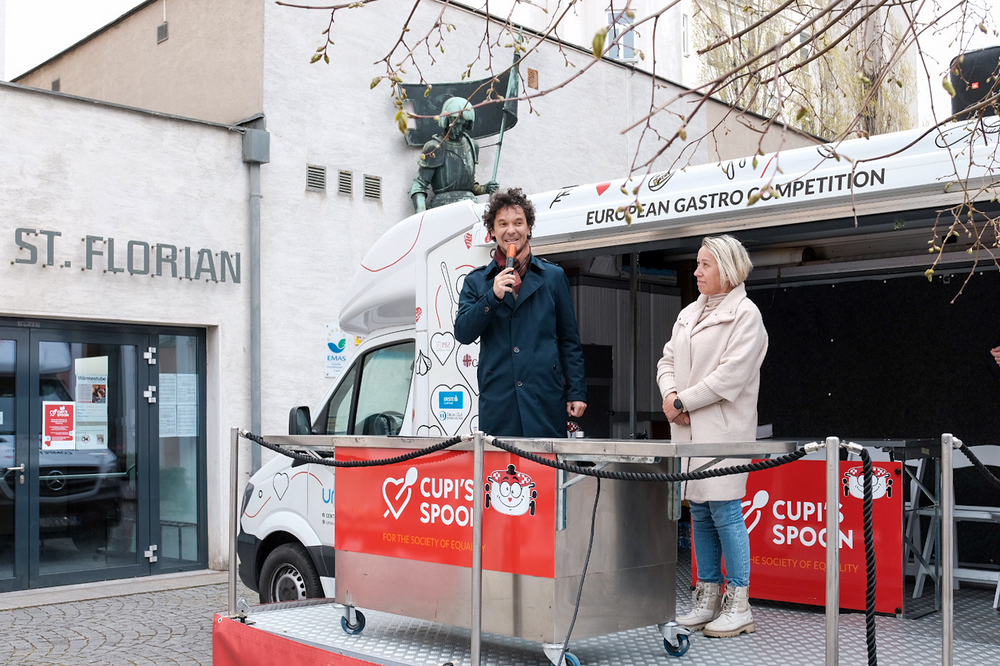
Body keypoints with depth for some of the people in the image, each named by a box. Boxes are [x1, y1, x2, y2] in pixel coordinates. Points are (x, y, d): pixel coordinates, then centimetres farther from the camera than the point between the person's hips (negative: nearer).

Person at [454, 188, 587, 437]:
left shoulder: (553, 276, 11)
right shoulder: (476, 281, 12)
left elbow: (569, 341, 11)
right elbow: (462, 334, 0)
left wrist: (577, 392, 3)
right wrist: (493, 296, -12)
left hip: (546, 399, 0)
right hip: (498, 403, 0)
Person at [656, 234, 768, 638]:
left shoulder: (745, 314, -6)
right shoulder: (688, 314, 18)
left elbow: (732, 374, -14)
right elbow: (668, 360, 17)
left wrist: (684, 401, -12)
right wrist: (670, 394, -4)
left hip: (723, 430, -7)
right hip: (687, 431, 7)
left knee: (724, 511, -7)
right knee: (699, 514, 10)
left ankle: (738, 606, 1)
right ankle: (708, 598, 20)